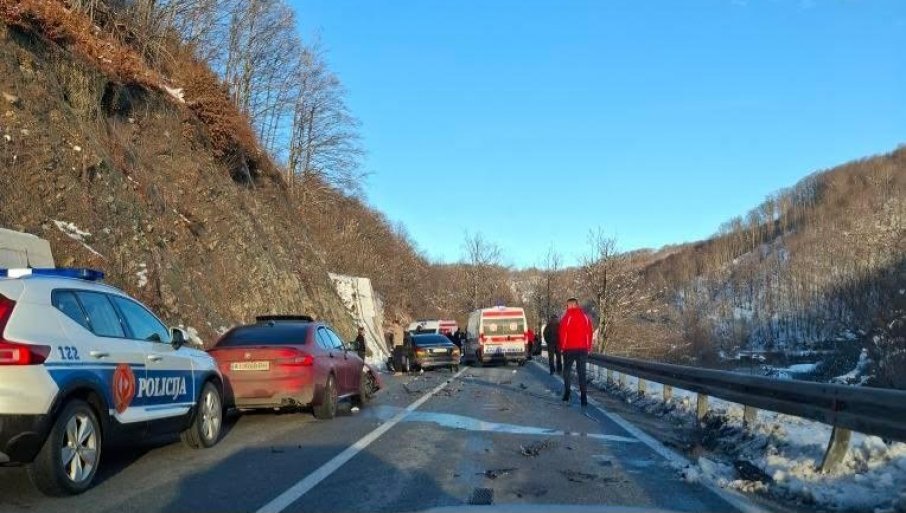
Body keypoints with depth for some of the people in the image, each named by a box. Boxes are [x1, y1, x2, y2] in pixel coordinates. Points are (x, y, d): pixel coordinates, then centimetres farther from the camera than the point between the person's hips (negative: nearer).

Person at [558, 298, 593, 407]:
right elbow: (589, 333, 5)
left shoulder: (567, 317, -6)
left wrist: (561, 347, 4)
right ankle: (584, 398, -5)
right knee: (582, 373, 3)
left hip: (569, 348, -2)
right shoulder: (585, 317, 4)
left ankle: (567, 393, 8)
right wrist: (588, 348, 10)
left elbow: (562, 333, -6)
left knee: (567, 370, 14)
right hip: (583, 349, 2)